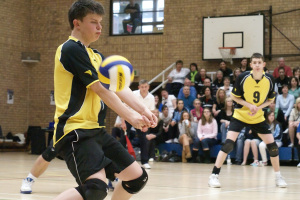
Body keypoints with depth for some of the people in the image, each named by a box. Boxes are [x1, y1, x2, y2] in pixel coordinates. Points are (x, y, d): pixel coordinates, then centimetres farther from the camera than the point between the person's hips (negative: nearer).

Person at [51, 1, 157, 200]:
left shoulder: (96, 56, 19)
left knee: (138, 177, 10)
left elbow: (118, 87, 9)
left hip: (94, 129, 10)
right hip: (74, 131, -10)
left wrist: (143, 110, -7)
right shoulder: (71, 49, -10)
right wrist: (131, 117, -7)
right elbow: (101, 90, -12)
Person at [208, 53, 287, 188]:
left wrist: (258, 107, -15)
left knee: (272, 146, -1)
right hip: (240, 115, -3)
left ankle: (278, 177, 18)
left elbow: (270, 99, 4)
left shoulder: (269, 79, -10)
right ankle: (214, 175, -11)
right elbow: (234, 96, -6)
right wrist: (249, 105, -20)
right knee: (228, 143, -18)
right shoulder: (243, 77, -17)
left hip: (258, 117, 3)